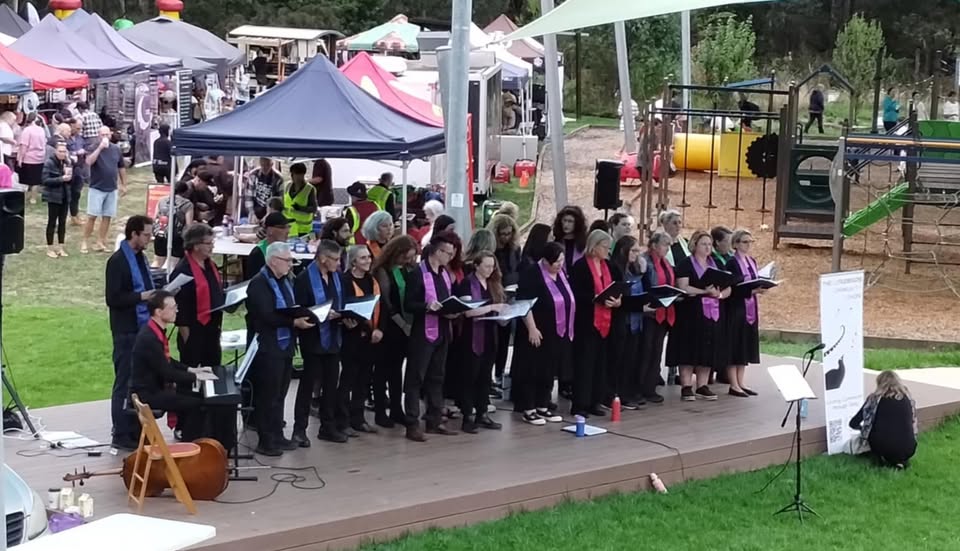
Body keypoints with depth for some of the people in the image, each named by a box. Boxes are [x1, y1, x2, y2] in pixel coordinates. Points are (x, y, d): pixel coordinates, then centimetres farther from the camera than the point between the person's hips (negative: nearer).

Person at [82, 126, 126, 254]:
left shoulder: (116, 149, 5)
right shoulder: (93, 148, -7)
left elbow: (121, 167, 14)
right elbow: (89, 162, -26)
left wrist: (124, 185, 14)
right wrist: (100, 148, -28)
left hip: (112, 189, 4)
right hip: (96, 188, -4)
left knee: (107, 217, 6)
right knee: (92, 216, -5)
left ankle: (100, 242, 13)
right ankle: (84, 242, 4)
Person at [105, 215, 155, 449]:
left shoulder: (140, 257, 12)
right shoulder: (117, 261, -13)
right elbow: (112, 299, -17)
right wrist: (141, 296, -20)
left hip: (144, 328, 8)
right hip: (127, 332, -8)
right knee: (125, 383, -2)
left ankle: (136, 431, 20)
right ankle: (121, 435, 4)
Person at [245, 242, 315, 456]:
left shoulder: (284, 281, 14)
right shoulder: (259, 284, -16)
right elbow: (267, 316, -23)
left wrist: (304, 318, 2)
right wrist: (294, 322, -24)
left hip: (285, 346, 9)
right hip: (267, 348, -9)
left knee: (279, 394, 15)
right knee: (267, 396, -2)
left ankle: (277, 436, 23)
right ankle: (265, 441, 4)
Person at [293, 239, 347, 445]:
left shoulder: (336, 276, 7)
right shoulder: (305, 278, -14)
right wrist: (323, 315, -24)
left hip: (333, 338, 7)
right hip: (313, 339, -7)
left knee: (331, 383, 12)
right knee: (308, 383, 0)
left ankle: (328, 427, 21)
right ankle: (299, 429, 7)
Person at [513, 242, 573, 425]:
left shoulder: (561, 274, 9)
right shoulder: (531, 274, -14)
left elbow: (569, 300, 20)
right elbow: (524, 304, -18)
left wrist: (569, 330, 18)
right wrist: (532, 328, -23)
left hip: (558, 333, 7)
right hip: (537, 332, -7)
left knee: (549, 370, 11)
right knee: (532, 370, -2)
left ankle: (543, 406, 19)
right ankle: (528, 409, 2)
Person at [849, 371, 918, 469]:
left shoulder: (875, 398, 6)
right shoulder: (908, 399, 11)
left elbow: (854, 423, 9)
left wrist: (862, 427, 32)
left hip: (882, 448, -2)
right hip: (907, 450, 2)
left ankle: (883, 459, 7)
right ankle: (901, 461, 8)